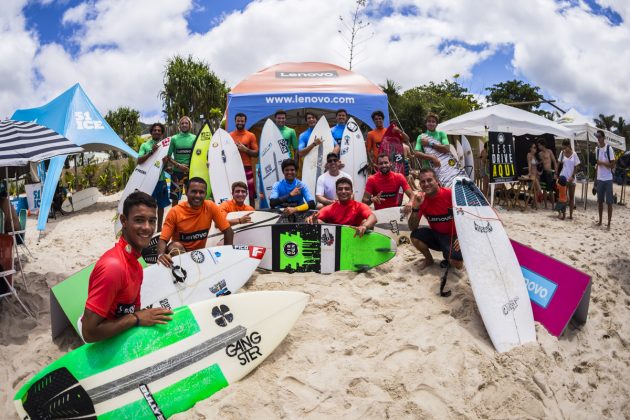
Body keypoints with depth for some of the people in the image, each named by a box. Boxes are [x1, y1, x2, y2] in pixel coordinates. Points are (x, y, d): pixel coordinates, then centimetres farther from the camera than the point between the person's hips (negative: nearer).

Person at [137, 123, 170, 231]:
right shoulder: (145, 145, 0)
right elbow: (139, 161, -11)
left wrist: (166, 160, -14)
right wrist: (151, 152, -24)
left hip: (161, 179, 4)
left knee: (161, 205, 12)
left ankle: (159, 228, 25)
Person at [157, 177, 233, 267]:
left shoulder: (211, 207, -13)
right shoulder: (175, 212, -17)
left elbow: (228, 231, -8)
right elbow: (163, 240, -20)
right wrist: (161, 255, -41)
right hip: (179, 252, -2)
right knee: (176, 246, -33)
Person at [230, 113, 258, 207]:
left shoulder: (251, 135, 4)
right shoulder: (230, 135, 10)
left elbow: (256, 153, 1)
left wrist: (245, 149, -13)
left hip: (247, 168, -2)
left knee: (250, 194, -2)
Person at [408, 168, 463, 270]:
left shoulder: (450, 194, -21)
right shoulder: (420, 198, -9)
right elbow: (412, 228, -12)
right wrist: (415, 207, -27)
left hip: (453, 236, -3)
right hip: (435, 234, 4)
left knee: (457, 264, -25)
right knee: (415, 236, -23)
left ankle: (449, 256, 14)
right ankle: (429, 259, 6)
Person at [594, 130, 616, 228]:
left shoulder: (609, 148, -10)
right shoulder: (597, 148, 8)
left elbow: (613, 165, -11)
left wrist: (602, 162, -19)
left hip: (608, 179, -6)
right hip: (599, 178, 6)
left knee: (609, 202, -1)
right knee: (600, 201, 12)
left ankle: (609, 223, 2)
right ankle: (600, 221, 23)